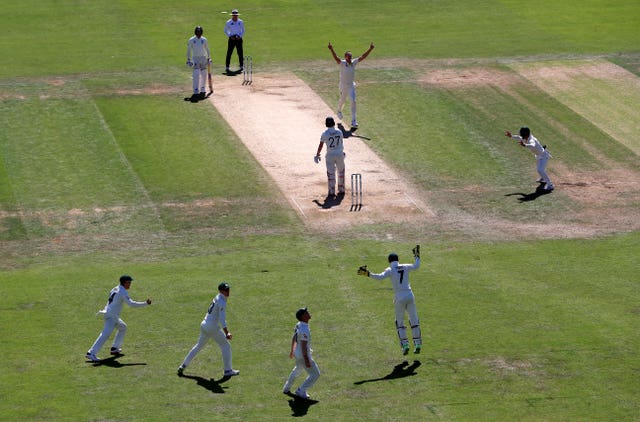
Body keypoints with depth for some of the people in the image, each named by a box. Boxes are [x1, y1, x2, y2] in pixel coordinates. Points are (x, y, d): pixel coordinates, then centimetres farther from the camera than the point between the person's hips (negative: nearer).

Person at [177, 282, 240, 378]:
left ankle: (183, 366, 22)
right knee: (226, 346, 3)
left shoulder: (217, 298, 12)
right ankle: (228, 370, 7)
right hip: (213, 327, -9)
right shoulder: (222, 302, -17)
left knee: (198, 346, 20)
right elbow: (222, 319, -27)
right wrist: (226, 333, -33)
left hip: (204, 325, 9)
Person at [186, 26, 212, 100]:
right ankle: (196, 92, -13)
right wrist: (188, 59, 1)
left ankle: (203, 90, 19)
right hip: (195, 59, -3)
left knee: (204, 75, 5)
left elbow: (207, 50, 12)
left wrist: (209, 58, 9)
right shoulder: (191, 40, 0)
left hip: (203, 58, 3)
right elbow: (188, 50, 5)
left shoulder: (204, 40, 5)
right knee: (196, 75, -12)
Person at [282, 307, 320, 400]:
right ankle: (301, 391, 9)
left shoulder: (298, 325, 0)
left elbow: (293, 338, 14)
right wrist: (307, 360, -27)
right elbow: (304, 346, -29)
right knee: (315, 374, 3)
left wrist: (292, 350, 27)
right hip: (303, 356, -10)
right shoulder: (304, 330, -29)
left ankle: (286, 389, 46)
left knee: (297, 369, 34)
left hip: (297, 353, 10)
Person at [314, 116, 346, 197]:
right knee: (341, 172, 18)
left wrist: (317, 155, 9)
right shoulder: (339, 132, -1)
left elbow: (320, 145, -5)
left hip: (330, 155, -2)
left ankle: (332, 192, 8)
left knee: (331, 173, 7)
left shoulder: (324, 134, -11)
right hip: (340, 154, 2)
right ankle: (341, 190, 22)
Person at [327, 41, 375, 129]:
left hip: (352, 86, 2)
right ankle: (339, 111, 52)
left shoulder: (354, 62, -1)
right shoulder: (342, 63, -14)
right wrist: (331, 50, -48)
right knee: (342, 101, 16)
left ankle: (354, 121, -9)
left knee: (353, 101, -9)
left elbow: (362, 57, -3)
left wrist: (370, 49, -11)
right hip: (343, 86, -2)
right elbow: (336, 58, -31)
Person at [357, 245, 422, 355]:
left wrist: (368, 274, -22)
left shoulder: (390, 270, -4)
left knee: (400, 322, 10)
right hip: (410, 296, 3)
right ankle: (417, 344, 11)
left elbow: (380, 277, -21)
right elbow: (416, 266, 24)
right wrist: (417, 255, 37)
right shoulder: (405, 267, 8)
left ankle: (405, 345, 0)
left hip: (399, 298, -3)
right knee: (414, 320, 12)